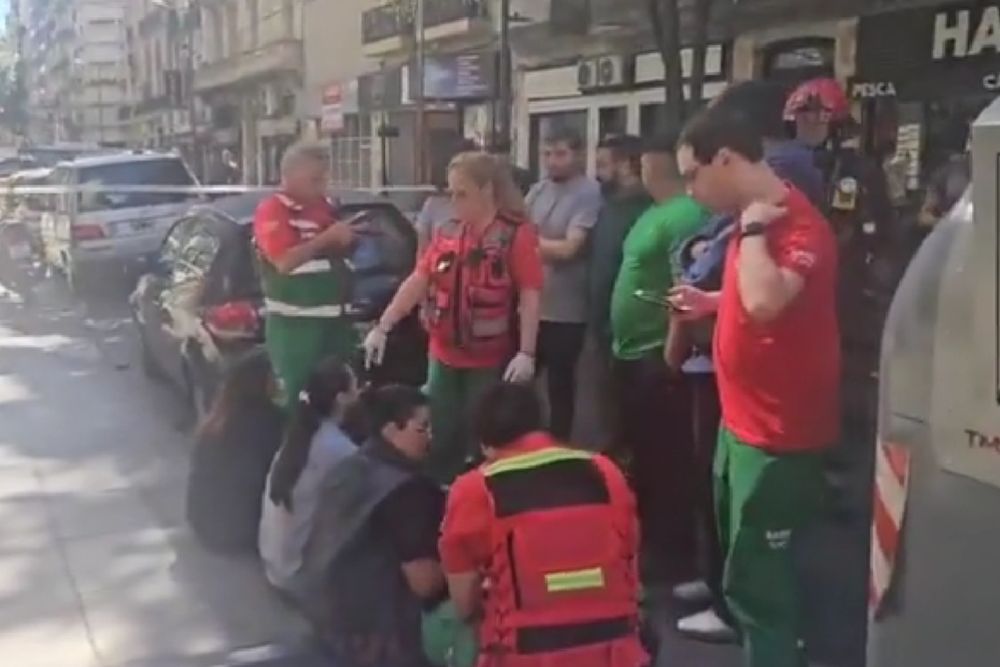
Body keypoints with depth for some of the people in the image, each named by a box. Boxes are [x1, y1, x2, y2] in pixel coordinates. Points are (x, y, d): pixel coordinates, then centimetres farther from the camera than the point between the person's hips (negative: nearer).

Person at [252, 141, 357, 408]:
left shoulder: (325, 206, 12)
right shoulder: (271, 211, -11)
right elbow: (285, 262, -24)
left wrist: (348, 237, 3)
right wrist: (327, 238, -21)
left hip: (335, 318, 8)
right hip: (295, 324, -7)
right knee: (299, 396, -1)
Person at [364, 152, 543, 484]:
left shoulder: (517, 234, -11)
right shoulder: (447, 233, 6)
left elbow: (530, 295, -14)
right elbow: (418, 280, 5)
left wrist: (526, 352, -21)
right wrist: (383, 326, -1)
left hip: (491, 360, -5)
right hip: (444, 356, 5)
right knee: (440, 439, 14)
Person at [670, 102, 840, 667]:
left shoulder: (799, 226, -22)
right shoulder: (756, 219, 9)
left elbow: (766, 301, -40)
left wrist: (752, 228, -28)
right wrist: (712, 302, 9)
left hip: (779, 437, -10)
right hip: (743, 422, 10)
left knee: (759, 583, 0)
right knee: (746, 569, 23)